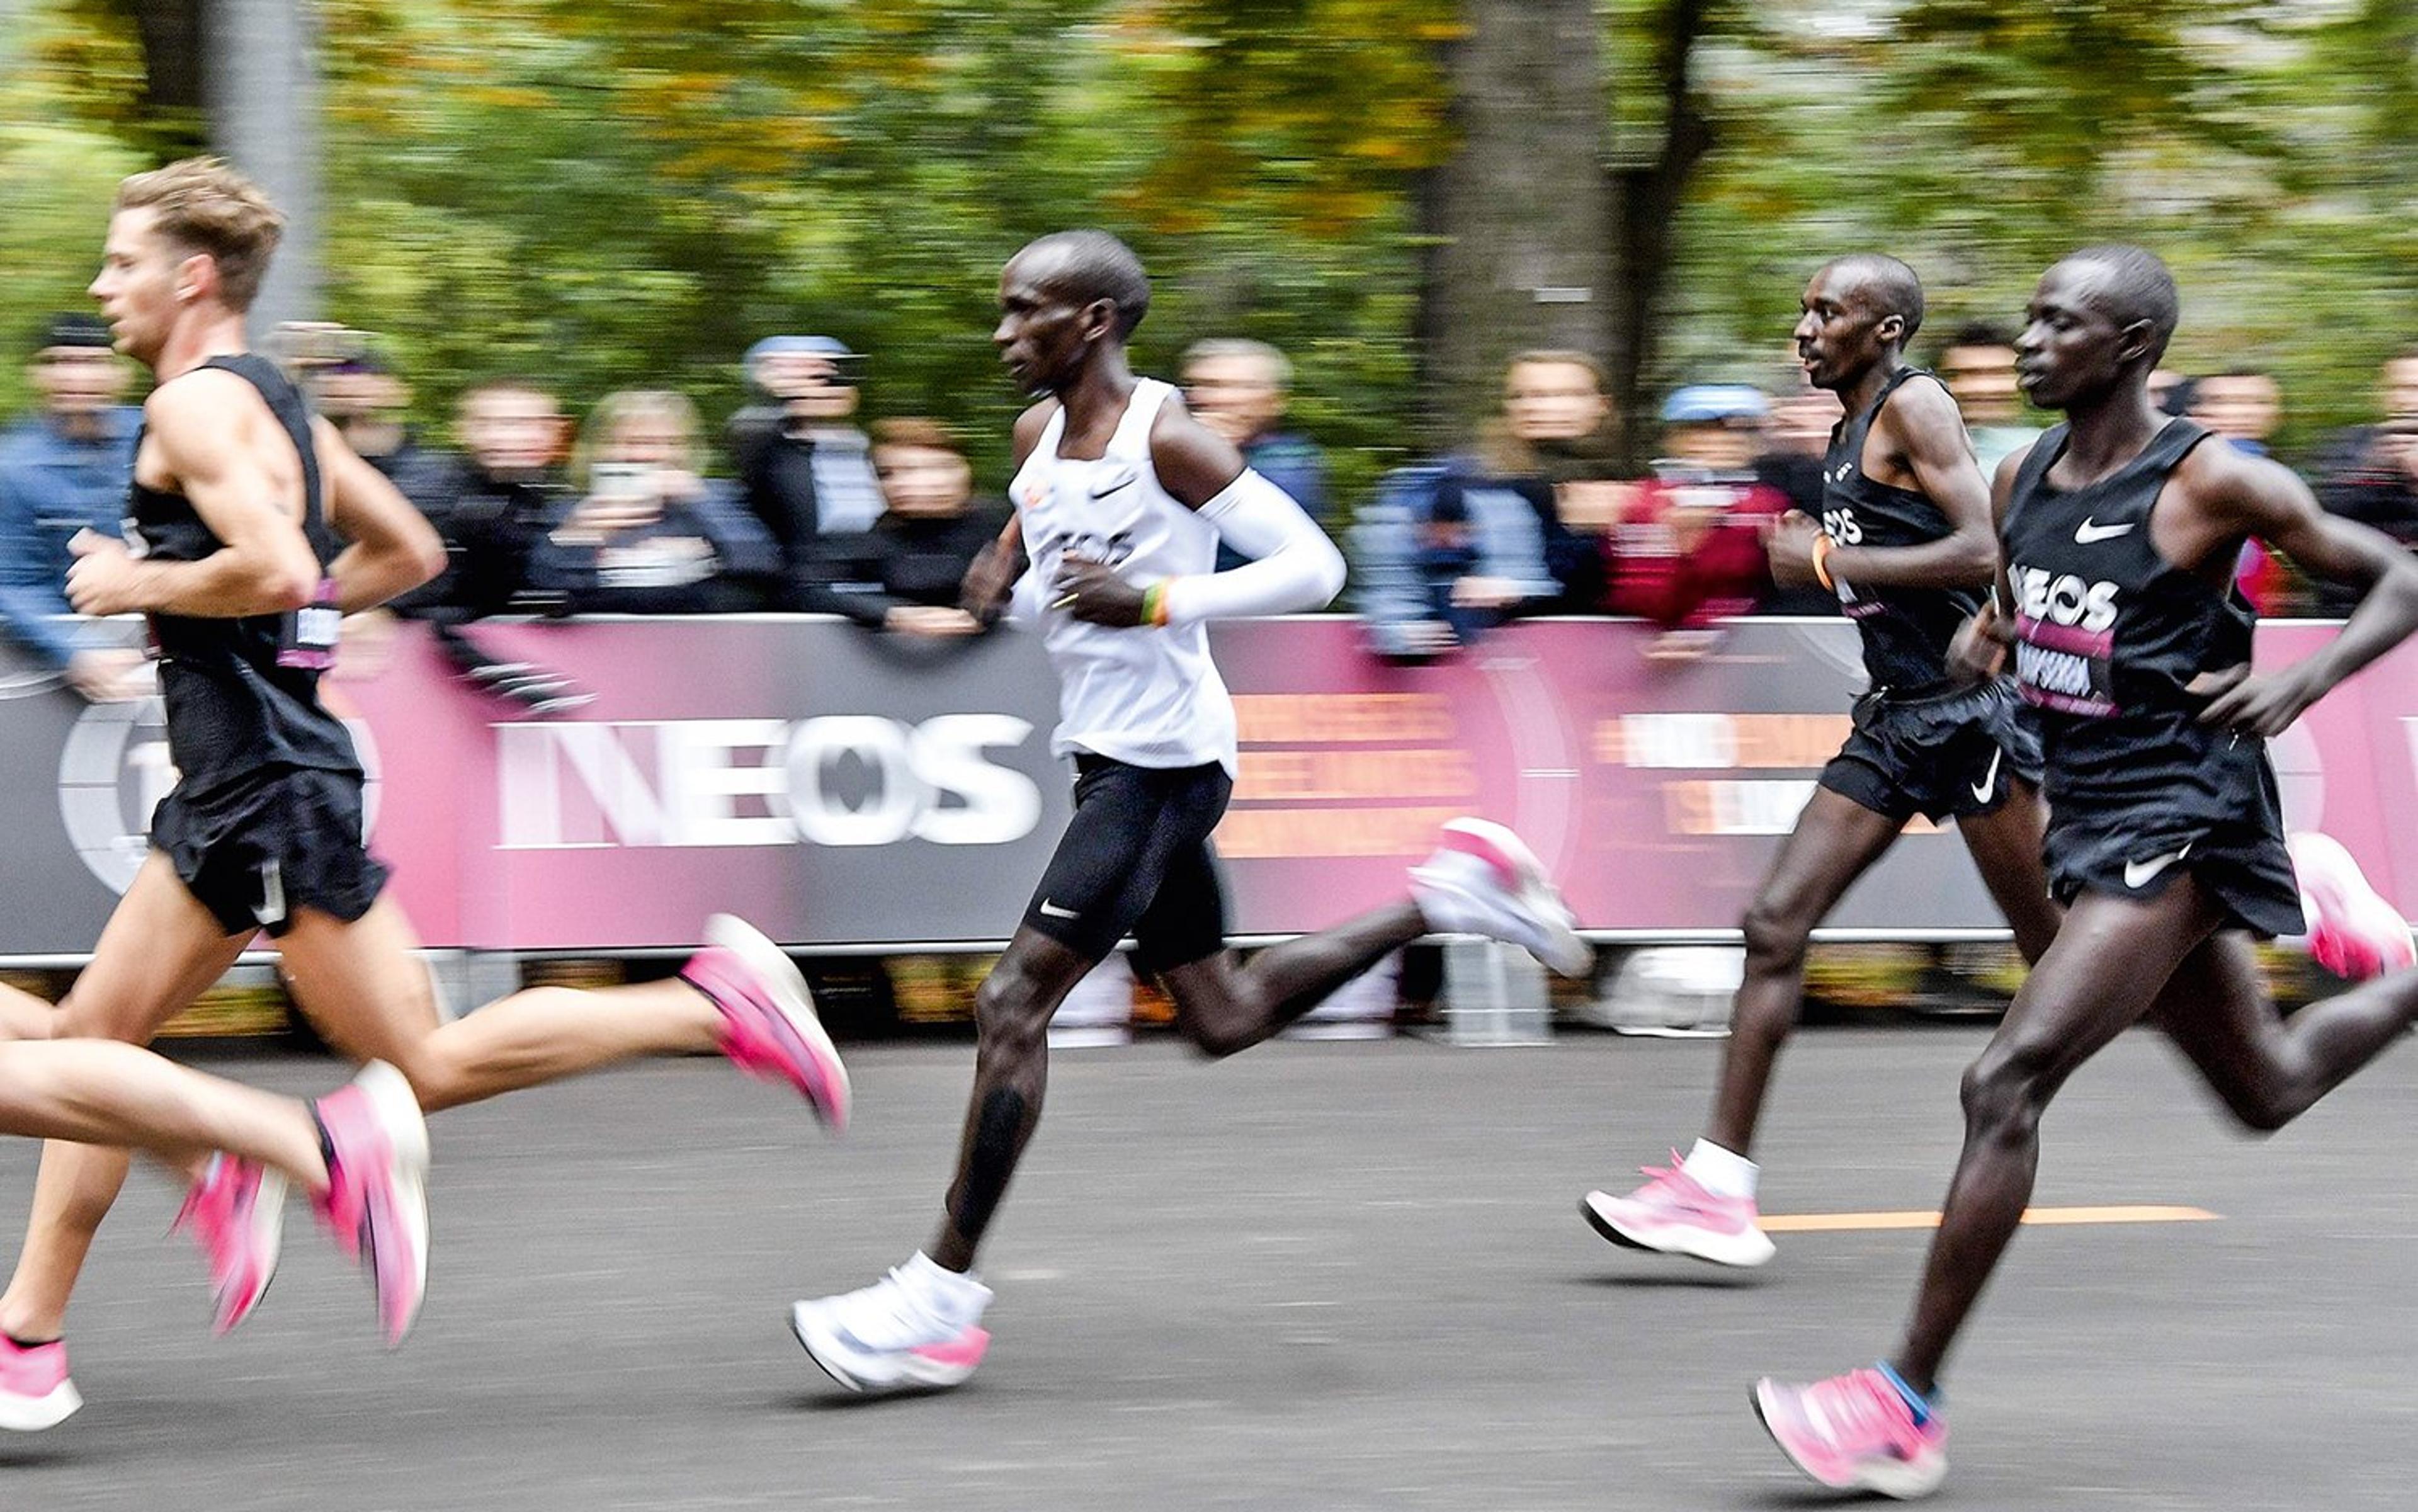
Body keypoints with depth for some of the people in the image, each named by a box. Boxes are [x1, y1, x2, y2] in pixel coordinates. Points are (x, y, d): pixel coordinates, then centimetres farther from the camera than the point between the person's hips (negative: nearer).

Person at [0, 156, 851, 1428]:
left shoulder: (197, 406, -13)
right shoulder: (277, 405, 16)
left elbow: (276, 566, -27)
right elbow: (408, 552, 25)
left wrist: (138, 584, -13)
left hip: (271, 786, -10)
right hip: (234, 790, 10)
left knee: (426, 1065, -7)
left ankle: (719, 1004, -4)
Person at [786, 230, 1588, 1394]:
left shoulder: (1165, 437, -17)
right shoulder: (1039, 436, 7)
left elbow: (1312, 566, -19)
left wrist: (1157, 602, -27)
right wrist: (1005, 571, 2)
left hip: (1163, 762, -10)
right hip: (1107, 754, 10)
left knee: (1014, 1002, -13)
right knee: (1223, 1018, 18)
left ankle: (942, 1290, -9)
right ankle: (1446, 896, 28)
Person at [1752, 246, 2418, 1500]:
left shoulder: (2210, 484, -13)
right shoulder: (2023, 480, 7)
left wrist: (2299, 685, -22)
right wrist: (1982, 639, 3)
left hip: (2179, 820, -9)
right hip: (2091, 819, 9)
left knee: (2007, 1084, -18)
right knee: (2270, 1090, 22)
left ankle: (1909, 1402, -16)